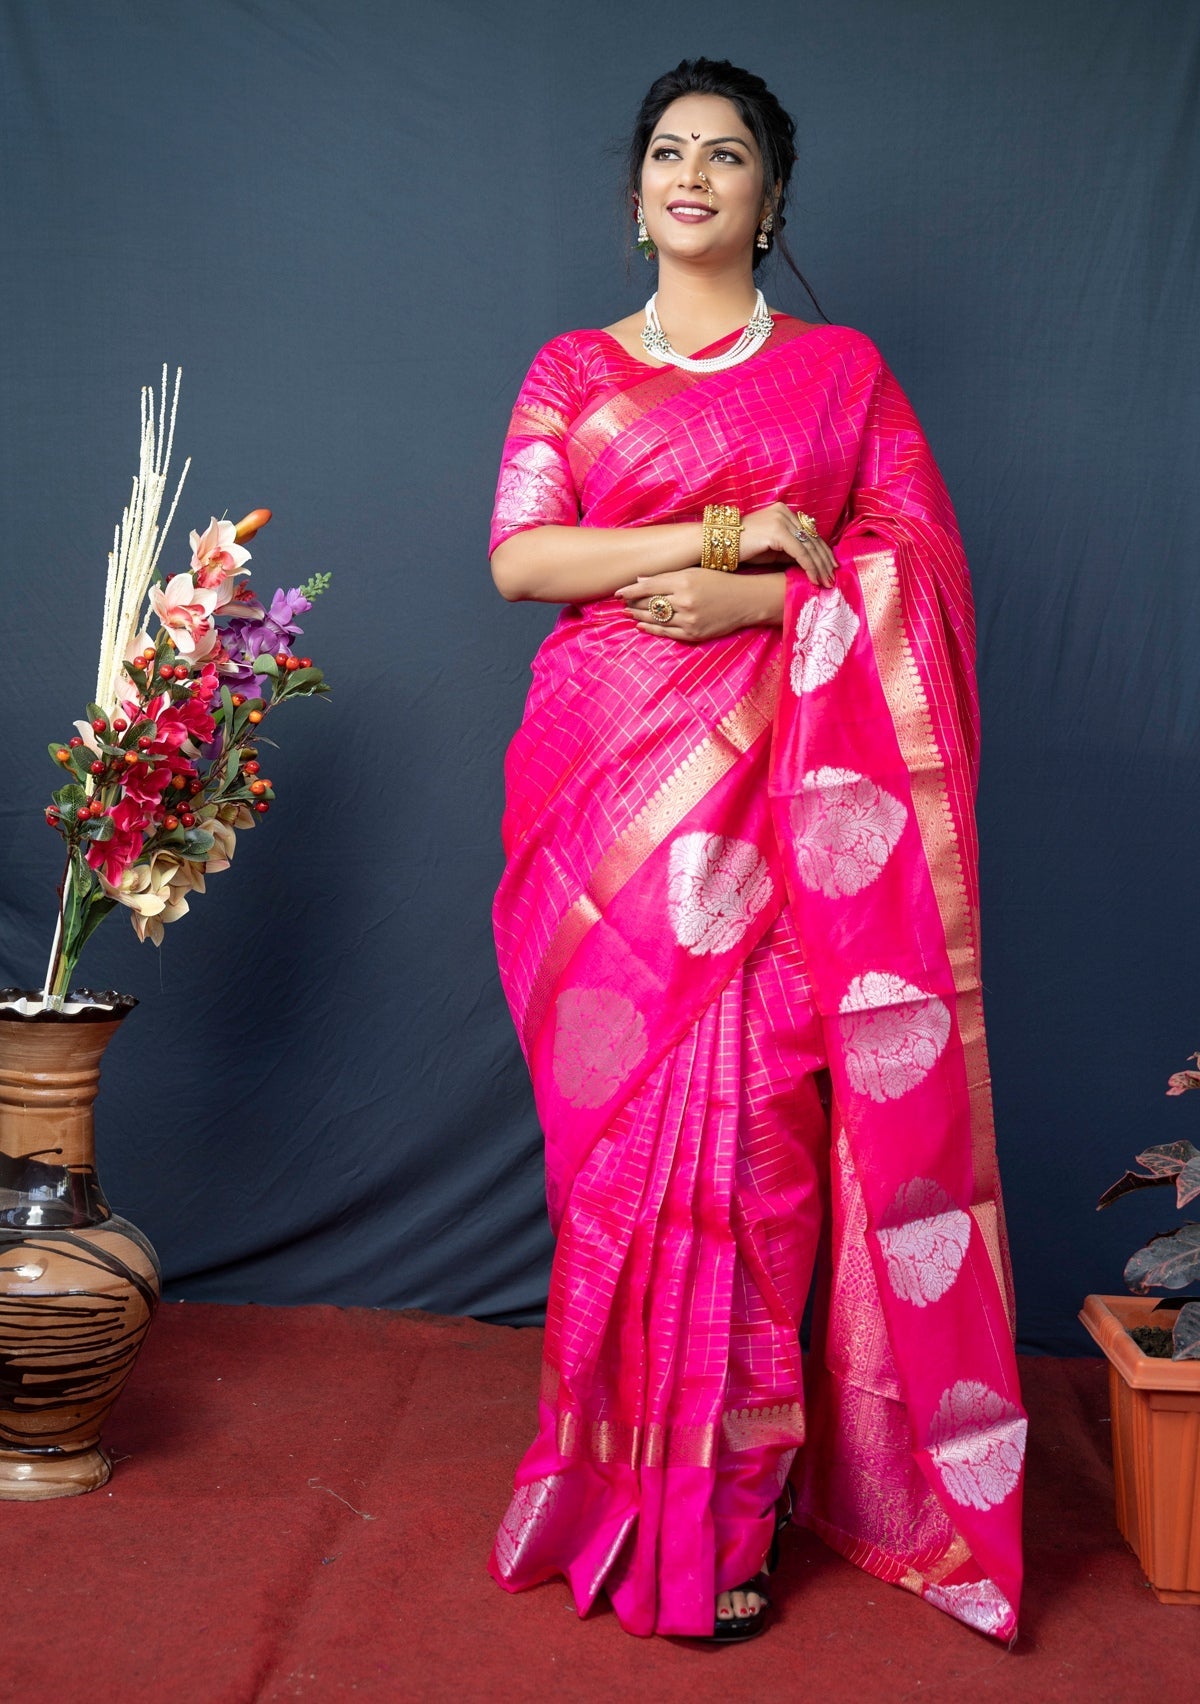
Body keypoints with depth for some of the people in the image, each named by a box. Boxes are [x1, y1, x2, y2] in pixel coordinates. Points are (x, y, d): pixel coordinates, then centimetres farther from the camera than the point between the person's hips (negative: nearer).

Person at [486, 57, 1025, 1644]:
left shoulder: (842, 370, 13)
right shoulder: (573, 370, 14)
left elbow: (918, 557, 3)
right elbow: (519, 556, 1)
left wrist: (754, 598, -12)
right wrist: (732, 532, -7)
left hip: (781, 788, -1)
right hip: (611, 780, 1)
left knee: (759, 1124, -5)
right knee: (624, 1120, -1)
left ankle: (728, 1508, 7)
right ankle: (641, 1483, 11)